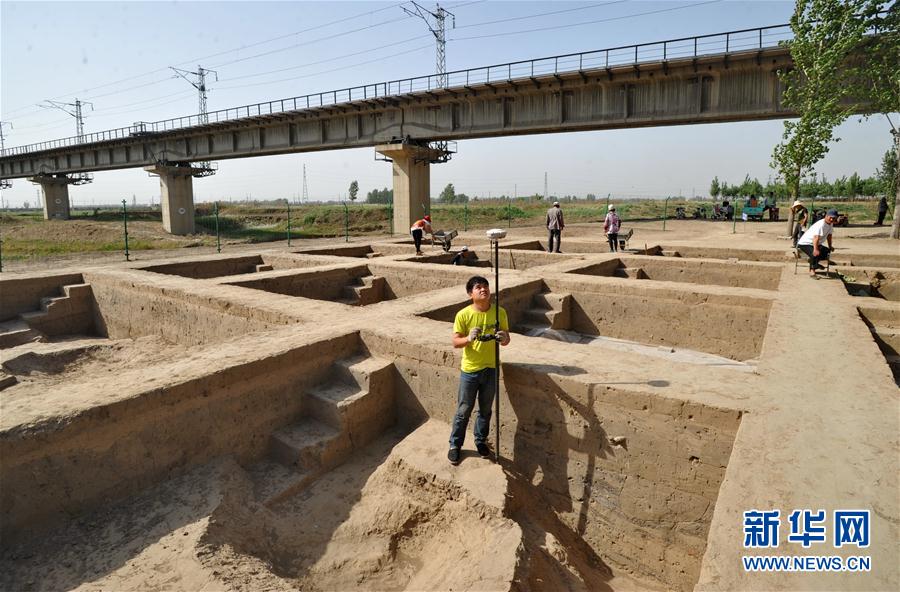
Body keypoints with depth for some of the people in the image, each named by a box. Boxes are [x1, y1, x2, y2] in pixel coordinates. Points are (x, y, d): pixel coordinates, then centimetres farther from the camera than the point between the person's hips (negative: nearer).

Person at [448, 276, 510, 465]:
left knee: (485, 409, 18)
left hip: (490, 369, 2)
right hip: (469, 370, -2)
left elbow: (506, 339, 1)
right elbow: (455, 342, -10)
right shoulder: (463, 314, -12)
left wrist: (503, 338, -22)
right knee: (464, 410, 9)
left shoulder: (499, 312, -6)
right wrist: (468, 338, -30)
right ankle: (455, 445, 28)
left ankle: (480, 440, 40)